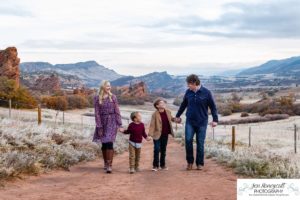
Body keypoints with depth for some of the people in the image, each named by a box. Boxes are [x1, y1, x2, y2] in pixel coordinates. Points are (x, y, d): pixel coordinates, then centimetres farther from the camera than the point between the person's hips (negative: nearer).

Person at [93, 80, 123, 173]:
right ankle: (105, 163, 24)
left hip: (112, 121, -1)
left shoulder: (113, 97, 3)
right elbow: (97, 113, -1)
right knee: (104, 144, 8)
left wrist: (119, 124, -2)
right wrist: (99, 126, -7)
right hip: (102, 121, 1)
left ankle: (109, 165, -13)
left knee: (109, 143, -12)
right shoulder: (97, 98, 1)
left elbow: (117, 111, 3)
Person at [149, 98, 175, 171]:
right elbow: (152, 124, -14)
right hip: (157, 134, -5)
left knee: (163, 150, 13)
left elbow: (171, 118, 23)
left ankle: (162, 165, 24)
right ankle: (155, 165, 6)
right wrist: (150, 134, -22)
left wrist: (176, 119, 5)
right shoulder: (155, 114, -12)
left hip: (165, 134, 5)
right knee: (157, 150, -4)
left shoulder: (168, 112, 4)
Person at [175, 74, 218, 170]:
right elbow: (183, 105, 16)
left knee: (200, 143, 3)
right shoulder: (188, 92, 1)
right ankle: (190, 162, 8)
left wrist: (215, 119, -9)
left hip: (202, 122, -2)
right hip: (190, 122, 2)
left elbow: (213, 107, -3)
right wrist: (178, 115, 23)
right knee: (188, 140, -8)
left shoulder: (206, 93, -9)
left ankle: (200, 163, 17)